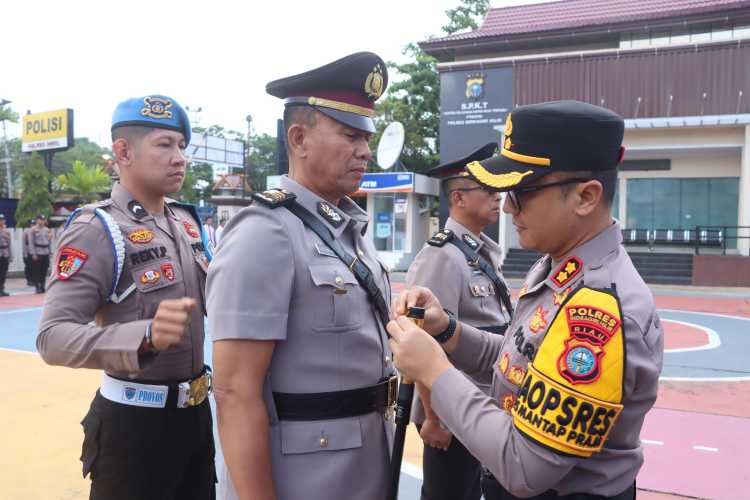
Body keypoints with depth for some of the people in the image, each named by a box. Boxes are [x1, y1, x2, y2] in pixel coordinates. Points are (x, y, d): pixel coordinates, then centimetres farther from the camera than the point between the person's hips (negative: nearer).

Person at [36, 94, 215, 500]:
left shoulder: (186, 219, 5)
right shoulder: (95, 230, -17)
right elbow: (52, 337, -25)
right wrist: (145, 335, -40)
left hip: (196, 410, 7)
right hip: (134, 420, -7)